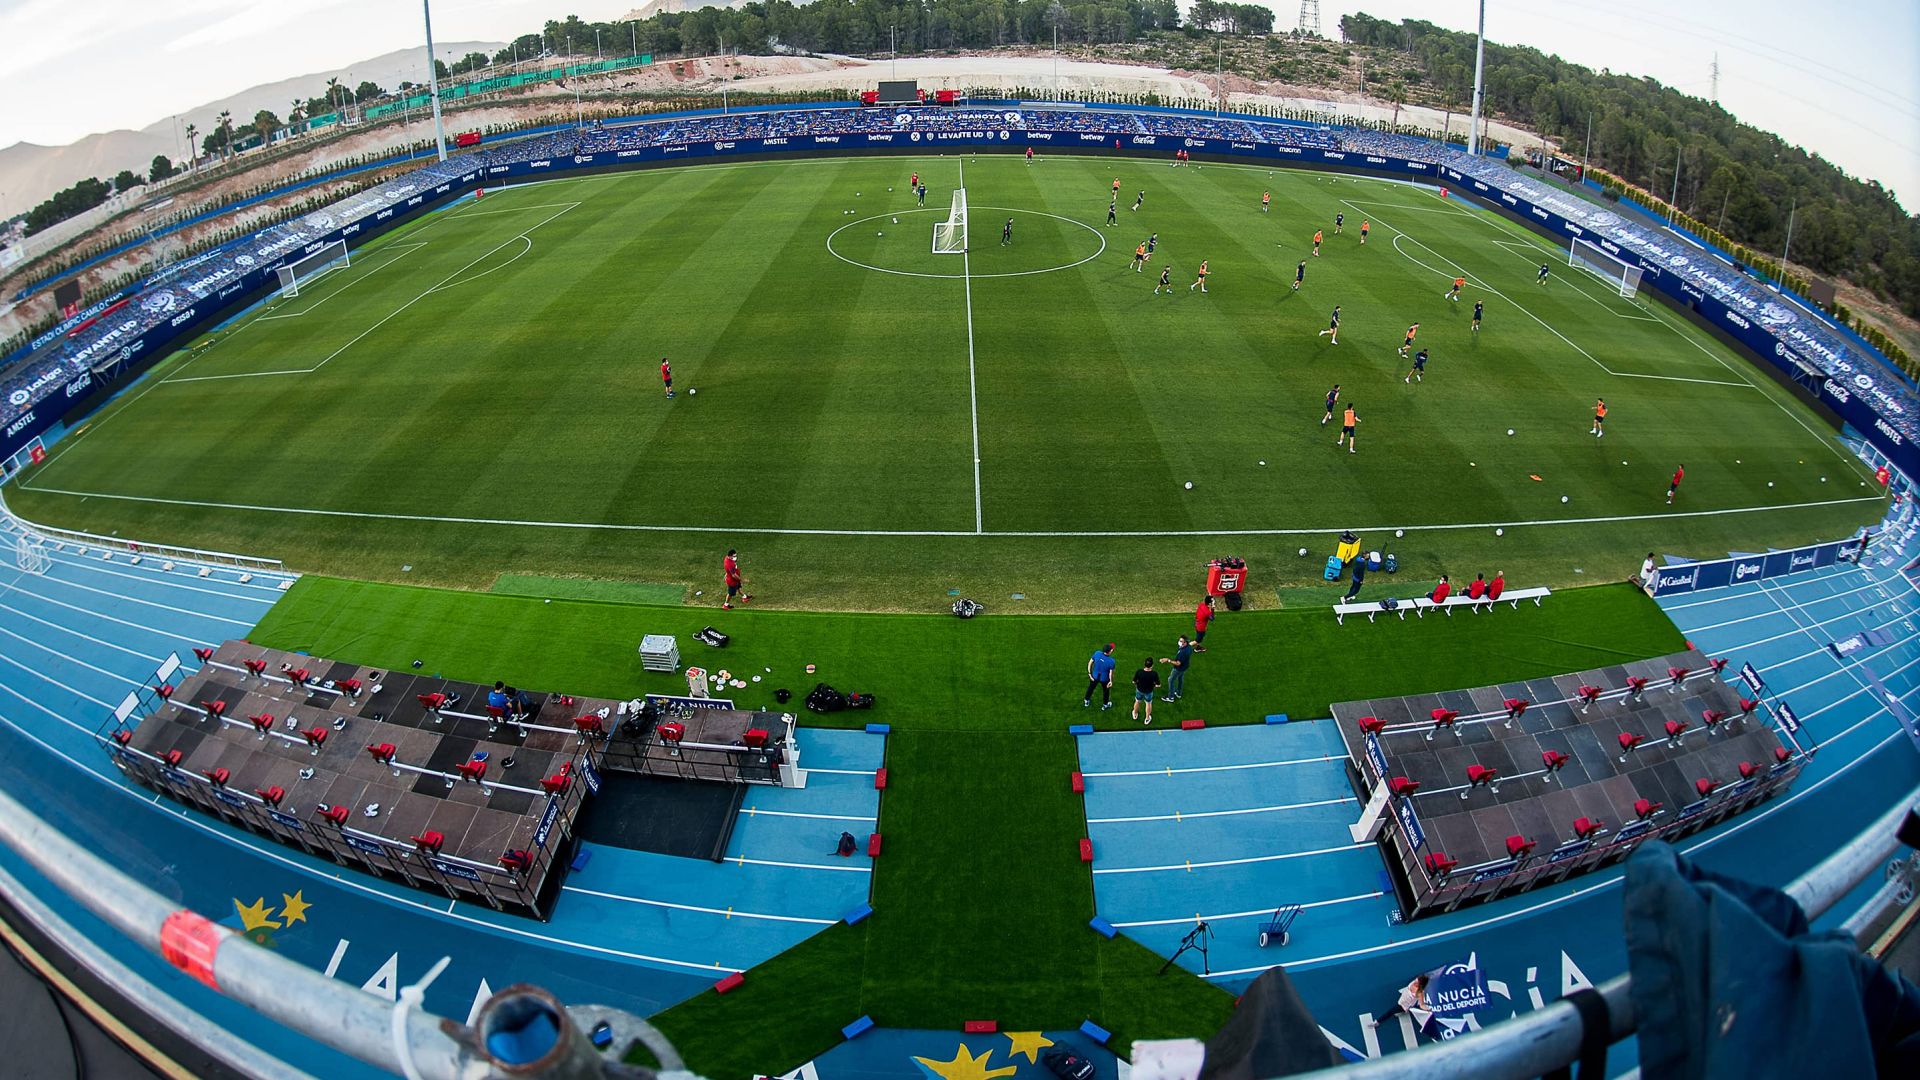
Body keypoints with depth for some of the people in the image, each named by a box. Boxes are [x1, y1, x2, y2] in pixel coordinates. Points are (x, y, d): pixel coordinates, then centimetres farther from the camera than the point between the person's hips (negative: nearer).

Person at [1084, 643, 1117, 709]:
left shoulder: (1097, 653, -25)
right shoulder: (1112, 661, -32)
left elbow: (1090, 663, -15)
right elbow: (1111, 672, -20)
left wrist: (1089, 673, -2)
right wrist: (1110, 681, -2)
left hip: (1095, 676, 3)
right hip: (1104, 679, -2)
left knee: (1090, 688, 30)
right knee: (1106, 690, 27)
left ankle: (1086, 701, 52)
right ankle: (1105, 705, 50)